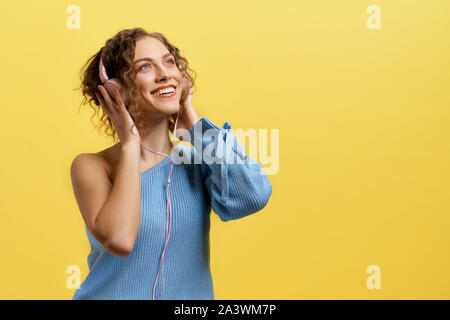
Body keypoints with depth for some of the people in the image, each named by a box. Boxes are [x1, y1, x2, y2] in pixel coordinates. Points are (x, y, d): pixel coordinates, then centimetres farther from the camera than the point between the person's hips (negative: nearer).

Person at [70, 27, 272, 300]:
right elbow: (118, 239, -22)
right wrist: (130, 144, -12)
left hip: (193, 293, 1)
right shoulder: (92, 166, -5)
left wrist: (194, 124, -8)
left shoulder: (197, 162, 1)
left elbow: (253, 198, -17)